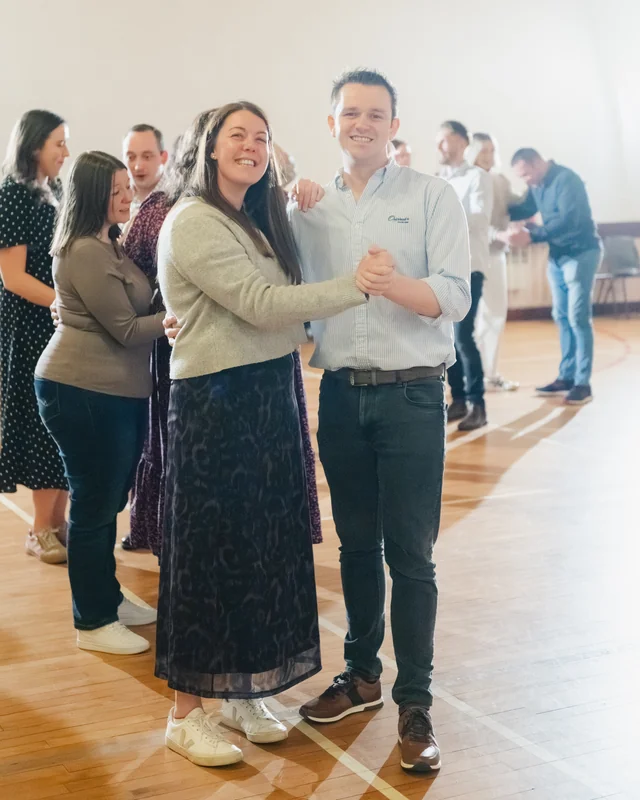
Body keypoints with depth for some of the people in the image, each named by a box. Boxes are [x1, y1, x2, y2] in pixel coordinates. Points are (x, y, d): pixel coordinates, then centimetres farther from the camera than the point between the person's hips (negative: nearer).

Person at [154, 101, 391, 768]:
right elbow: (260, 306, -22)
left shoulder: (255, 220, 17)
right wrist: (355, 286, -23)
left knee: (267, 549, 12)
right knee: (211, 555, -1)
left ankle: (243, 693, 27)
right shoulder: (194, 222, -13)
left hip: (269, 398, 9)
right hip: (217, 403, -9)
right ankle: (185, 714, 14)